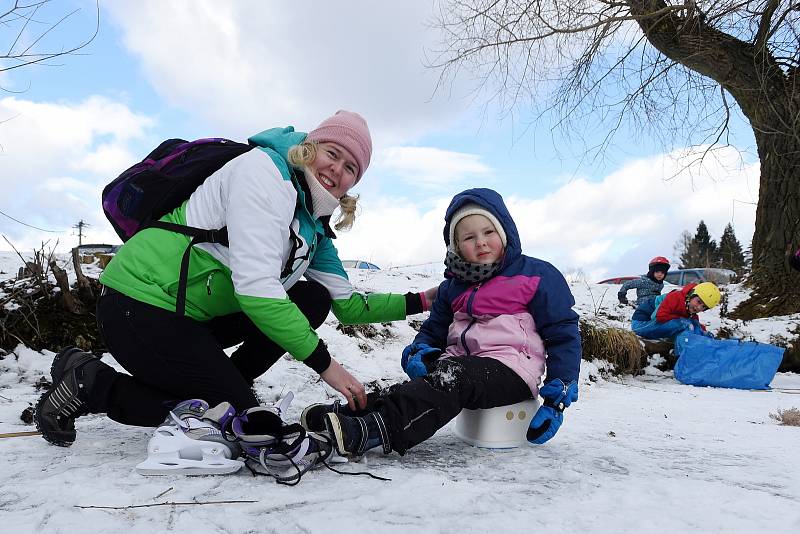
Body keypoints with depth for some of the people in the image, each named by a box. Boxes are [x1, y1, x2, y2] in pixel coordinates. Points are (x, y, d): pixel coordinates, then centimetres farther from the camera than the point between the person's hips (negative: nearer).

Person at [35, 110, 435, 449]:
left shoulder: (314, 226, 9)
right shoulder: (264, 169, -18)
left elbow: (348, 307, 10)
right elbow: (255, 286, -27)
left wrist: (418, 302, 3)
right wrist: (323, 363, -23)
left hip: (194, 314, 9)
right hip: (140, 306, -8)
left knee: (313, 299, 0)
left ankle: (219, 383, 7)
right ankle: (91, 384, 4)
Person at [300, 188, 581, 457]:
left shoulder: (537, 276, 1)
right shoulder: (453, 287, 17)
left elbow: (563, 332, 1)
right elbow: (434, 328, 24)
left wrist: (559, 397, -8)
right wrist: (419, 351, -2)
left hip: (511, 370, -6)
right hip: (458, 363, 6)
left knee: (454, 375, -33)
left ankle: (369, 431, -49)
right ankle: (347, 414, -35)